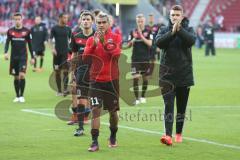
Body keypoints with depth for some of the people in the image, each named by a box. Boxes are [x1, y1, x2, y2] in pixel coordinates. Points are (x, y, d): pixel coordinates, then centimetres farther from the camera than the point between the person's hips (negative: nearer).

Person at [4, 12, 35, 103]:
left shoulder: (26, 31, 1)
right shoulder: (10, 31, 4)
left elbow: (30, 44, 6)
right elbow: (7, 42, -3)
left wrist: (32, 57, 5)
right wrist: (5, 52, -21)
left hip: (23, 56, -2)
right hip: (13, 57, 2)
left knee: (22, 75, -15)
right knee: (16, 77, 7)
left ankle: (21, 96, -7)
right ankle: (17, 96, 17)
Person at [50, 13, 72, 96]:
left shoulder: (68, 29, 8)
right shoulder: (54, 28, 0)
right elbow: (51, 39, -1)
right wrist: (52, 48, -14)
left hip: (66, 52, 1)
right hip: (57, 53, -1)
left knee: (66, 71, -12)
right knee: (57, 72, 5)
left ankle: (65, 89, -16)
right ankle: (59, 90, 14)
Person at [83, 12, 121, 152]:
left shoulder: (116, 37, 0)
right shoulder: (91, 39, 5)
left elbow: (116, 53, -18)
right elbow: (86, 58, -6)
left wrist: (104, 42, -28)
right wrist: (94, 44, -19)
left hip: (112, 80, 0)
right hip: (96, 80, 1)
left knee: (113, 110, 11)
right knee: (95, 110, -11)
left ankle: (113, 137, 33)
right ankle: (95, 142, -12)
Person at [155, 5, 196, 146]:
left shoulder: (188, 30, 4)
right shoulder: (164, 30, 6)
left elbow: (192, 40, -18)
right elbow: (159, 42, -13)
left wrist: (180, 29, -26)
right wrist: (172, 32, -22)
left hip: (184, 75, 1)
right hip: (167, 75, -1)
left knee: (181, 107, 10)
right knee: (168, 105, -11)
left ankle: (179, 133, 25)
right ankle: (168, 135, -19)